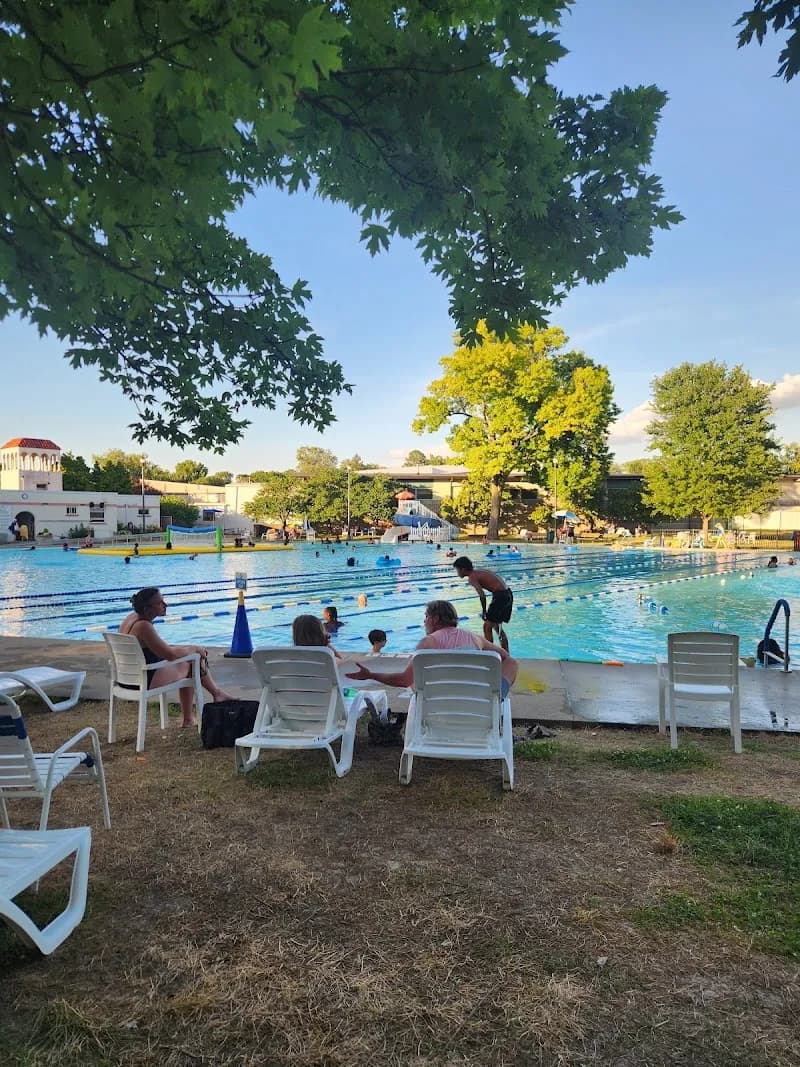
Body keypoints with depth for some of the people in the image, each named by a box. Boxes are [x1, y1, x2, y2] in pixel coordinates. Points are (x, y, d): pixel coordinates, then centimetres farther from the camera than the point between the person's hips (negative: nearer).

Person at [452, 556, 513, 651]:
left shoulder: (471, 578, -9)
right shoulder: (479, 572, 18)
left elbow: (482, 595, -21)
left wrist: (484, 611, -7)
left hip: (501, 596, -9)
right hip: (508, 594, 9)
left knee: (487, 626, 0)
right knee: (496, 626, 22)